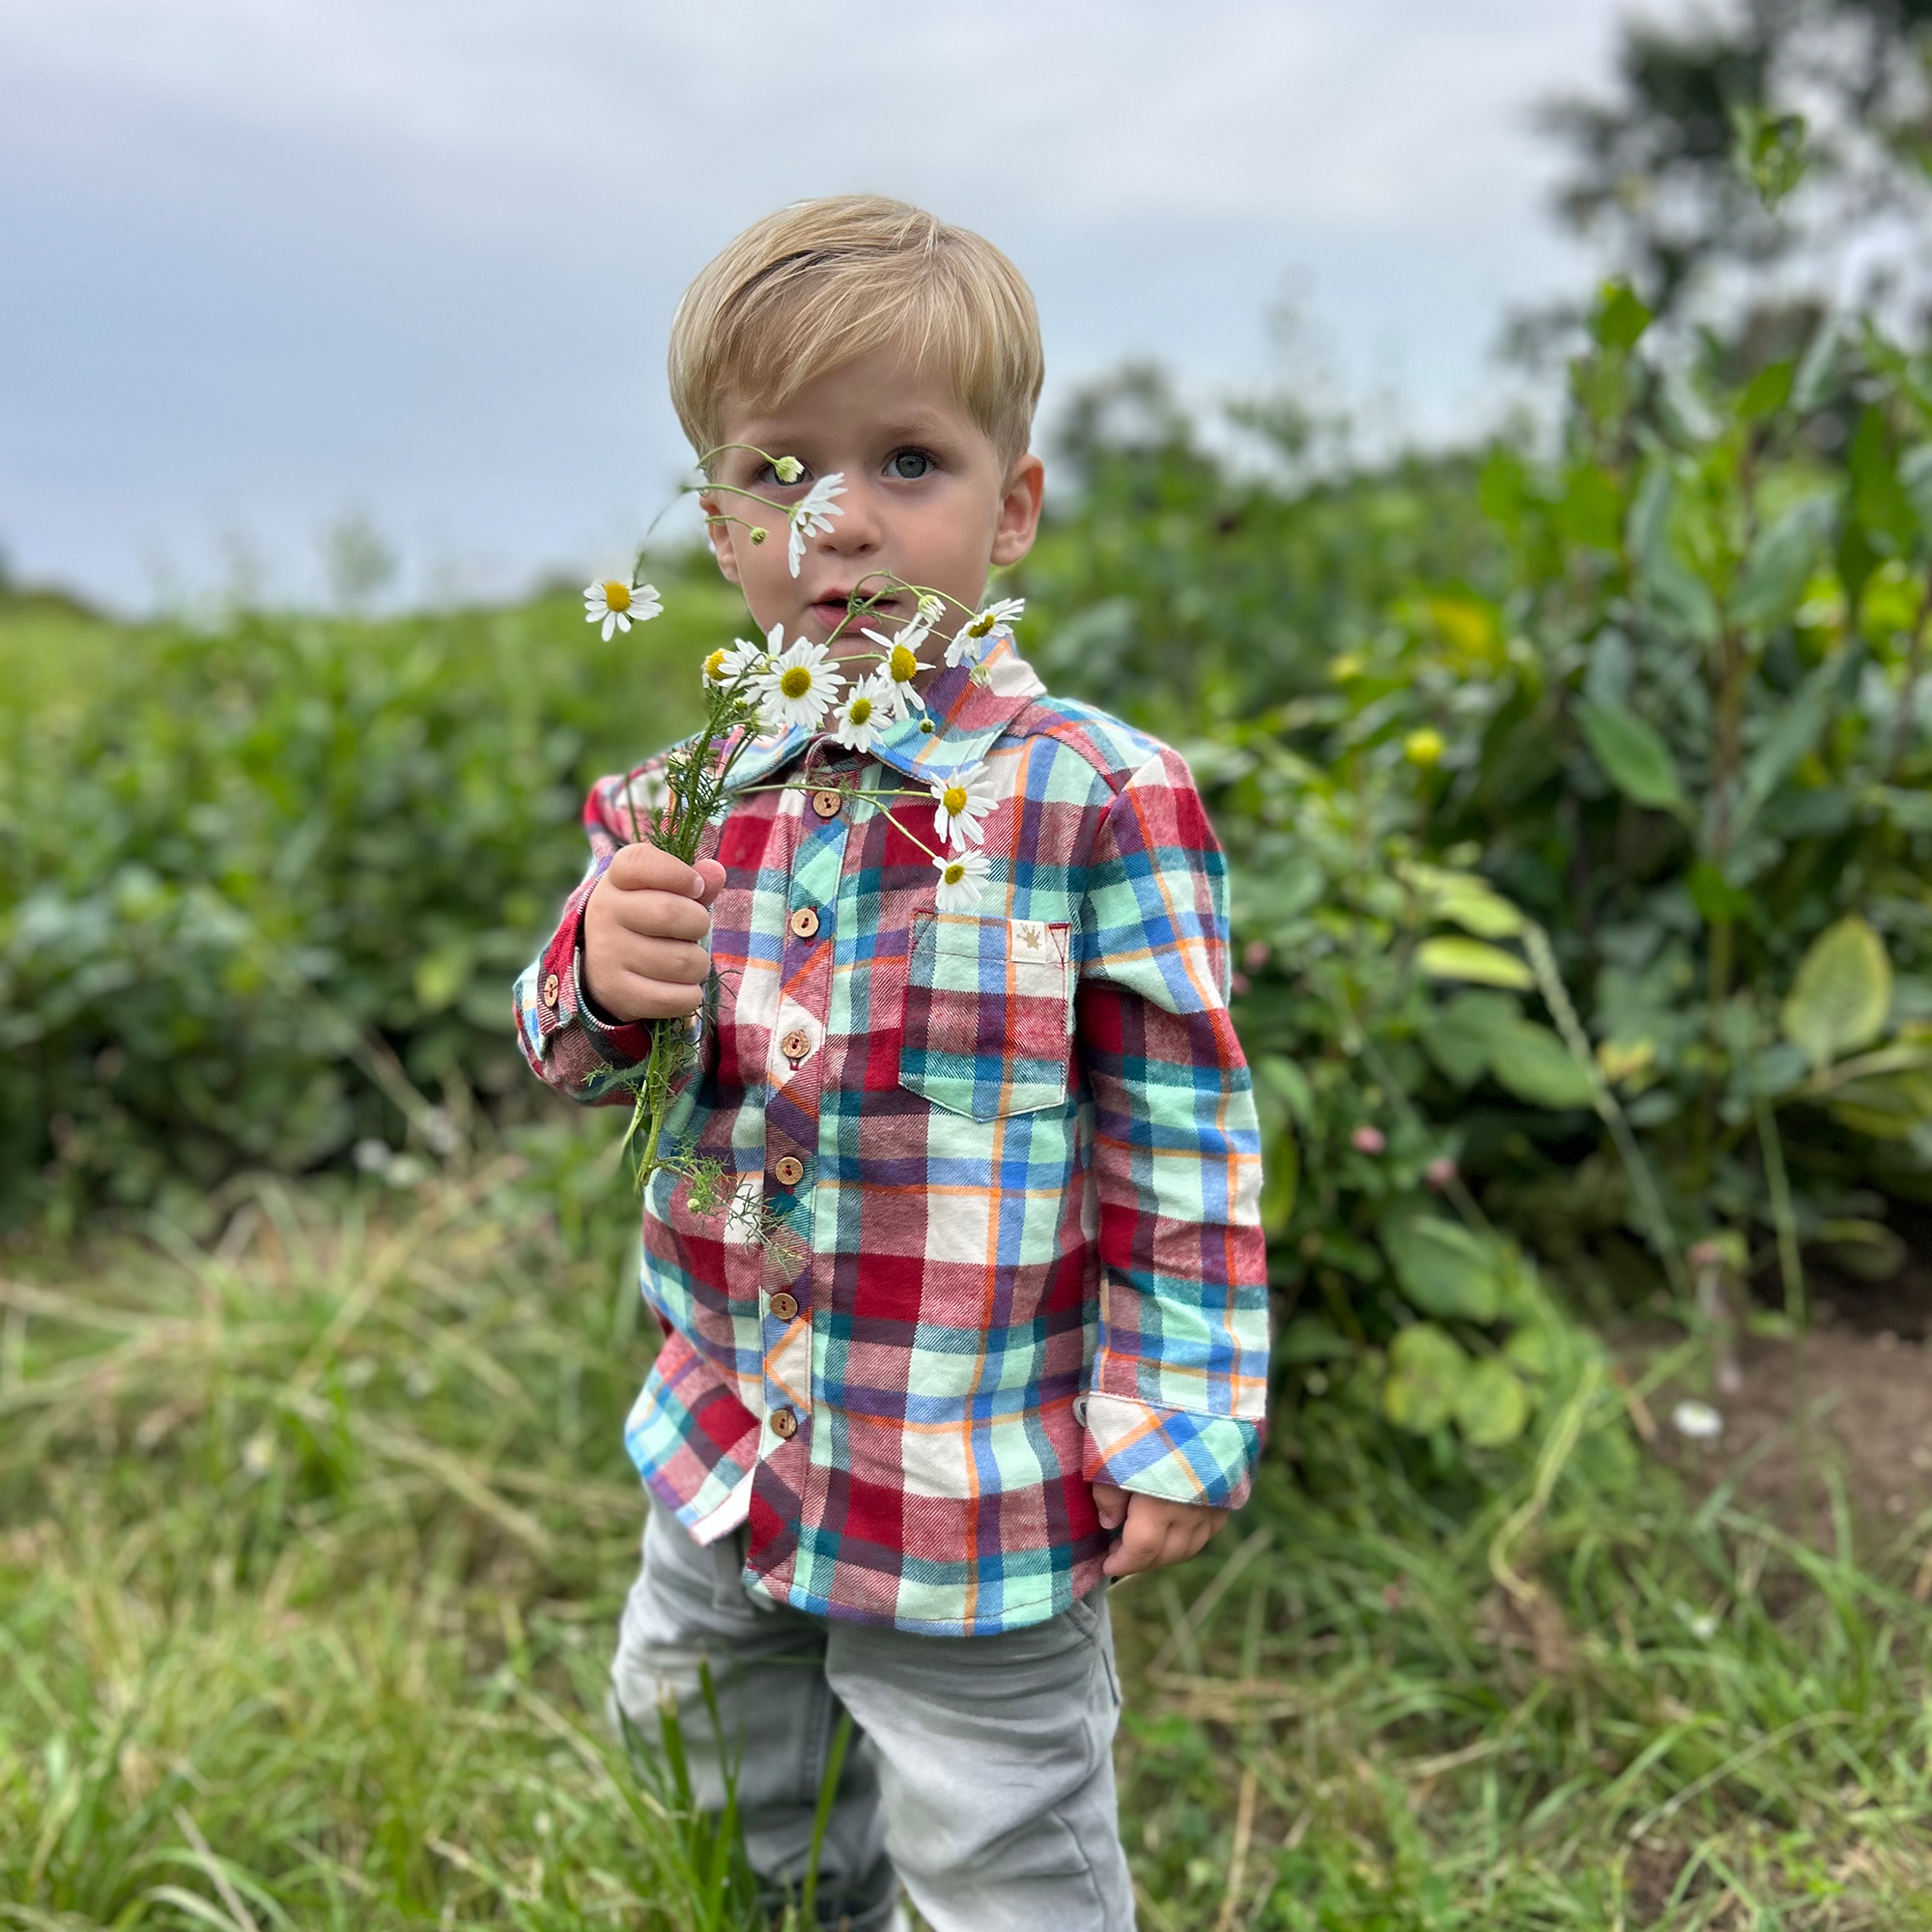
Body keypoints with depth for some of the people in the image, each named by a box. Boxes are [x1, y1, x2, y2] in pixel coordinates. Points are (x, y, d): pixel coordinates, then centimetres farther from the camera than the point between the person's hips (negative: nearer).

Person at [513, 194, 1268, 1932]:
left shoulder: (1098, 802, -18)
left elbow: (1182, 1145, -13)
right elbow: (579, 1067, 8)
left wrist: (1178, 1428, -11)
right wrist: (594, 980, -15)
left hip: (982, 1507, -5)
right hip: (722, 1471, 6)